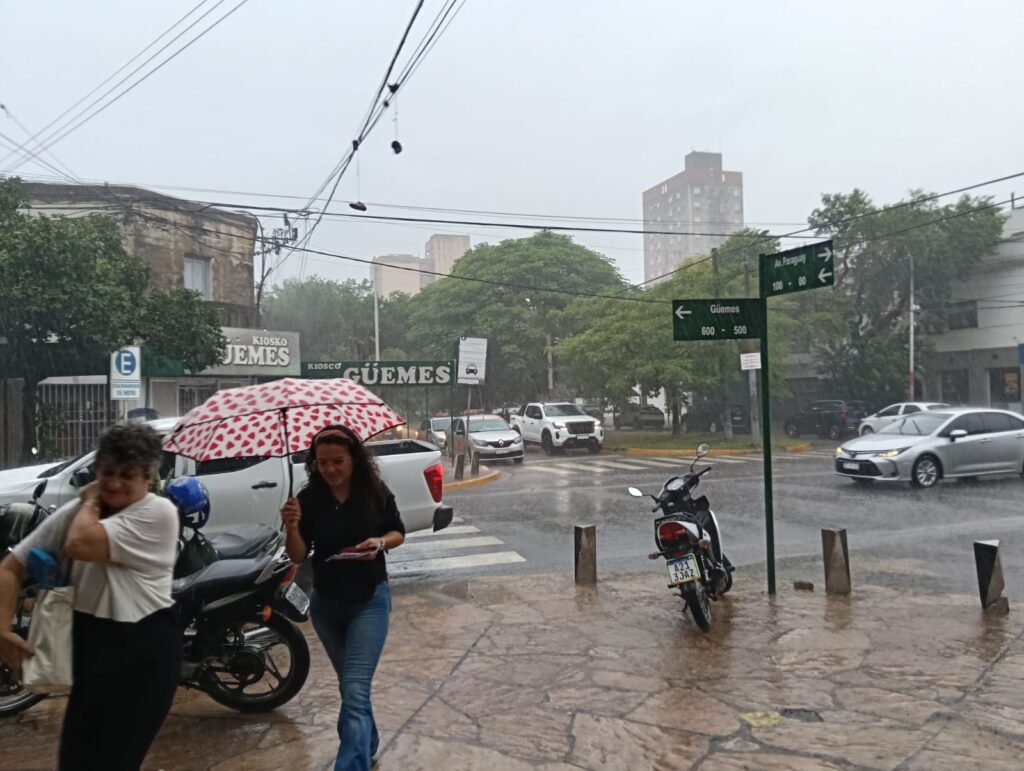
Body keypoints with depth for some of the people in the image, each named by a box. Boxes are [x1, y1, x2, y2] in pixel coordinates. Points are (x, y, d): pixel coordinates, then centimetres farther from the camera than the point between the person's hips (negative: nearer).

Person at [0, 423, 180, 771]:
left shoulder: (158, 513, -16)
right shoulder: (74, 512, 2)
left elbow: (80, 545, -27)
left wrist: (91, 501, -10)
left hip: (144, 650, -6)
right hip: (88, 642, 6)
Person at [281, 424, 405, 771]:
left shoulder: (376, 493, -10)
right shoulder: (308, 499, -8)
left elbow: (398, 532, 3)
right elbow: (298, 556, -6)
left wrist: (381, 542, -19)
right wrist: (292, 527, -26)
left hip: (370, 601, -3)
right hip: (326, 603, 3)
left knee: (354, 690, -13)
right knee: (352, 686, 21)